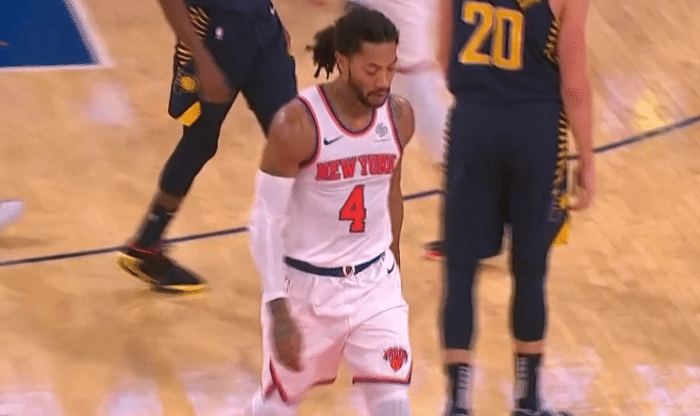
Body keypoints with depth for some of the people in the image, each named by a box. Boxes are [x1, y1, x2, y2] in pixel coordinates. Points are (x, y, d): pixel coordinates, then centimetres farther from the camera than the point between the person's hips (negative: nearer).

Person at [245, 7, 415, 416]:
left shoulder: (399, 116, -6)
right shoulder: (297, 124, -22)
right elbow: (266, 221, -17)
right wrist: (279, 310, -22)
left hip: (374, 281, 3)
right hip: (306, 284, -3)